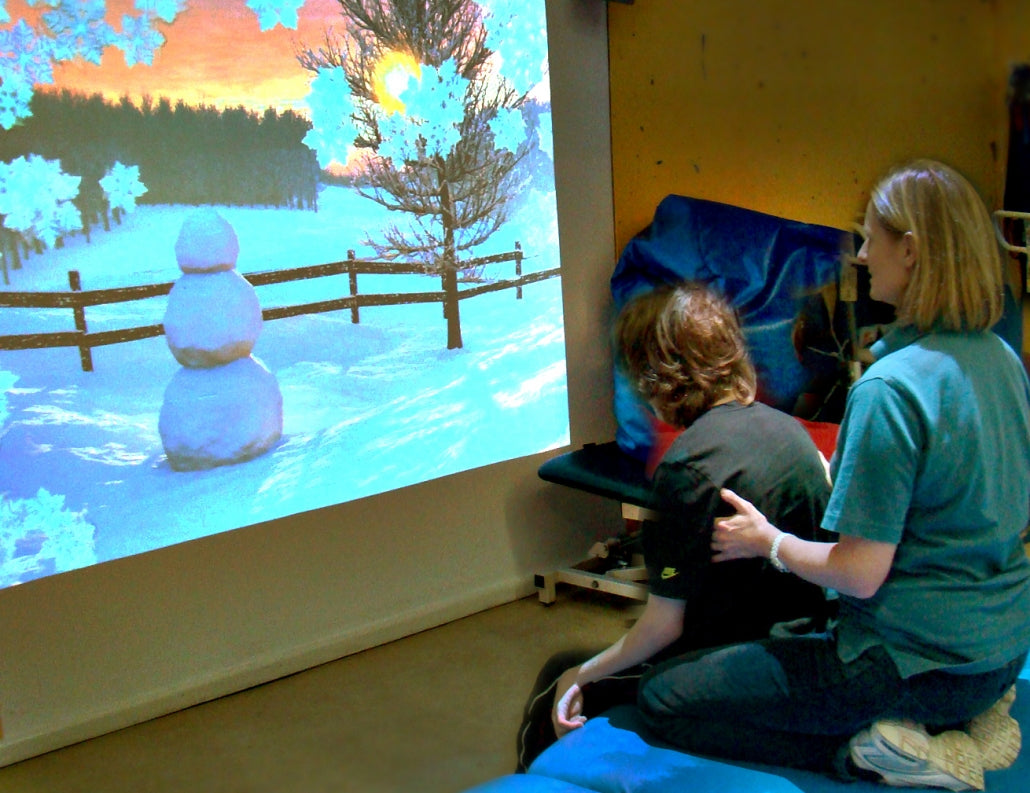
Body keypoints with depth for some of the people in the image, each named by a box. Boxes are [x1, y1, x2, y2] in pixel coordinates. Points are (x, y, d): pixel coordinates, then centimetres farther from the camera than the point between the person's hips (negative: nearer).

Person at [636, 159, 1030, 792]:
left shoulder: (890, 389, -25)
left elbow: (860, 573, -23)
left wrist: (768, 542, -4)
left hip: (918, 663, -9)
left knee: (662, 699, -1)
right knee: (790, 633, 36)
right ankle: (955, 720, 13)